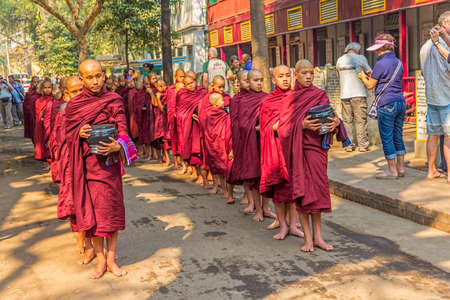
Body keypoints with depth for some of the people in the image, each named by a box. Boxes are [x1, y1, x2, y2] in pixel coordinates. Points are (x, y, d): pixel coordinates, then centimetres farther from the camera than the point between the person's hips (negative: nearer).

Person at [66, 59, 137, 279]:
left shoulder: (114, 101, -2)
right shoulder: (74, 105, 5)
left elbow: (123, 131, -7)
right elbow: (68, 134, 8)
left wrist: (118, 146, -28)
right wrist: (79, 134, -15)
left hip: (108, 162, -2)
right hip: (85, 165, 2)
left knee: (111, 209, 2)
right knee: (90, 211, 5)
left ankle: (111, 259, 16)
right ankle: (100, 260, 17)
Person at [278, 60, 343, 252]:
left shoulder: (321, 95, 7)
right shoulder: (289, 99, 2)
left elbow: (329, 118, 9)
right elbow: (284, 128, -3)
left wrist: (336, 122, -14)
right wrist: (302, 125, -19)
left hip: (316, 148, 1)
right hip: (297, 149, -1)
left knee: (317, 189, 2)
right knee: (301, 191, 0)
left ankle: (317, 236, 10)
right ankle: (308, 237, 7)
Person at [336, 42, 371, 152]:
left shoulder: (340, 60, 12)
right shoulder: (361, 58, 2)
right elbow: (370, 72, 8)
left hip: (345, 95, 3)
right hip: (359, 94, -3)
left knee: (347, 121, 6)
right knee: (361, 121, 1)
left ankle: (349, 145, 7)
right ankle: (363, 145, 3)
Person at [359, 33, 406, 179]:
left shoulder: (380, 64, -12)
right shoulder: (399, 63, 11)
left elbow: (370, 85, -6)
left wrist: (363, 77, 14)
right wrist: (372, 76, 25)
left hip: (386, 105, -8)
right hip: (400, 102, 8)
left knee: (387, 138, 0)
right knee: (398, 137, 14)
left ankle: (392, 171, 4)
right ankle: (401, 168, 19)